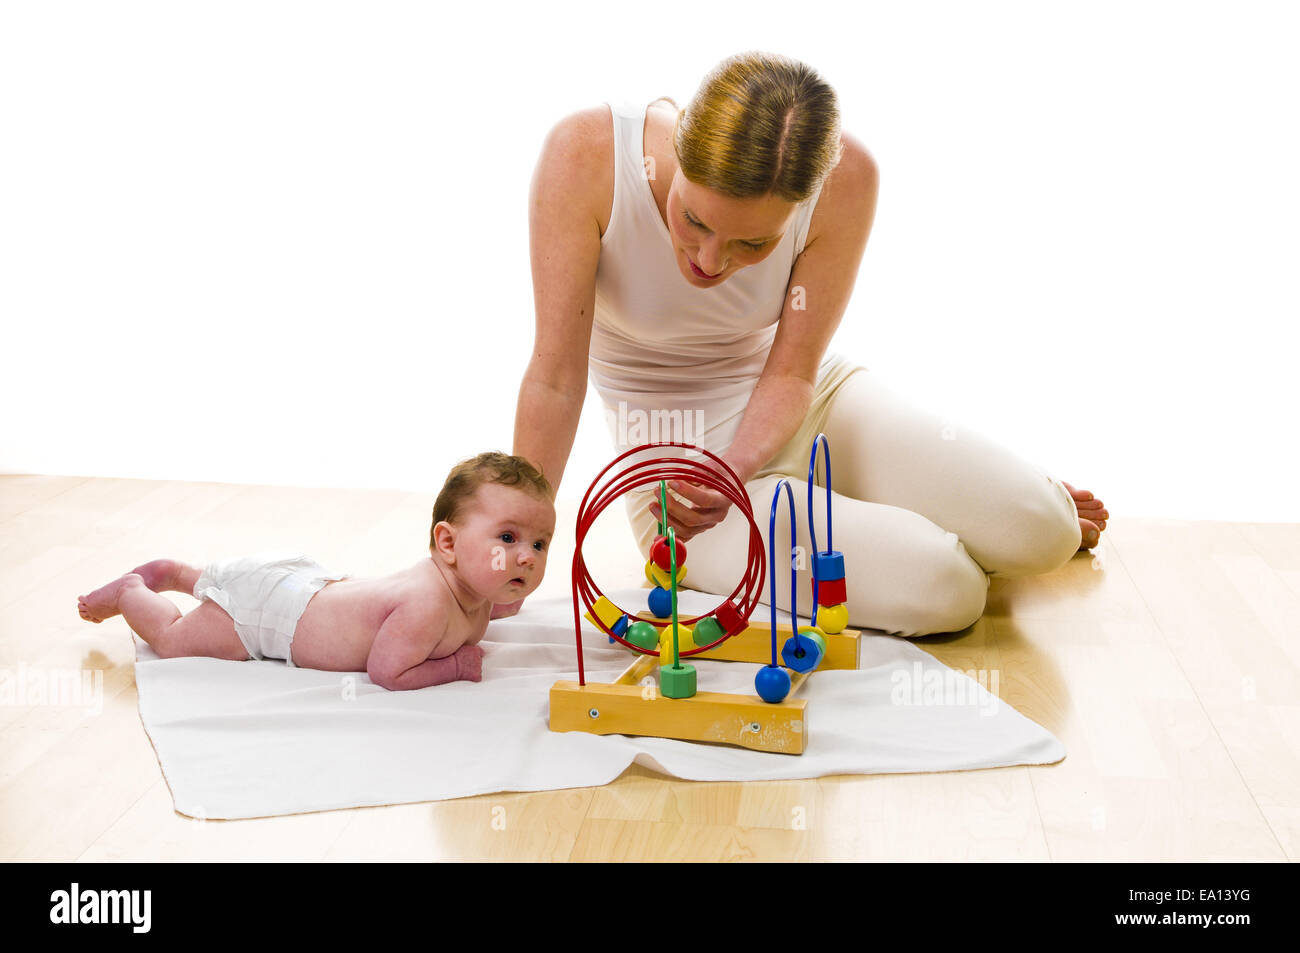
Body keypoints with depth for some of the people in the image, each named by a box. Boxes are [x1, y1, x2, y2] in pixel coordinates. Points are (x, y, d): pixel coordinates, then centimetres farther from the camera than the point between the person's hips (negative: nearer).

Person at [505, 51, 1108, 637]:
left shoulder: (844, 174, -21)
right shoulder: (587, 154, -26)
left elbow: (792, 374, -13)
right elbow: (555, 379, -23)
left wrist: (733, 470, -32)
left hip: (815, 402, 3)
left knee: (1041, 532, -13)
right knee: (943, 592, -22)